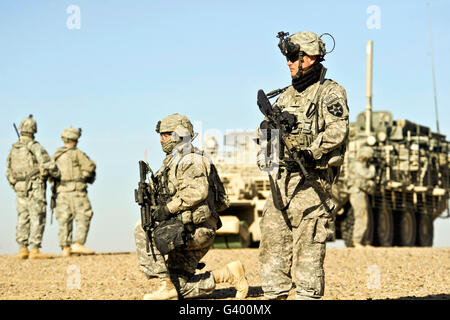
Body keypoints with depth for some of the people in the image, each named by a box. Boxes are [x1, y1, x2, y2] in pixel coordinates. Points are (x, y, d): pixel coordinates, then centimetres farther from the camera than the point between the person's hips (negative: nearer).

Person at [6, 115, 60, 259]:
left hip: (20, 188, 7)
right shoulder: (35, 146, -10)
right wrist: (58, 175, 0)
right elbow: (48, 165, -16)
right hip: (35, 188, -7)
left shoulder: (13, 149, 10)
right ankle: (35, 250, -12)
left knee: (23, 219, 9)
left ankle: (23, 250, 9)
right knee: (38, 219, -7)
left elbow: (9, 172, 13)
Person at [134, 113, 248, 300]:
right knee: (178, 285, 3)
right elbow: (168, 196, 26)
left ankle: (164, 287, -19)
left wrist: (168, 208, -23)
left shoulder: (190, 160, -8)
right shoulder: (172, 162, 23)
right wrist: (156, 211, 7)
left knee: (143, 232, -20)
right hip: (183, 229, 10)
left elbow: (197, 192, -24)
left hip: (196, 229, -10)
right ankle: (229, 274, 9)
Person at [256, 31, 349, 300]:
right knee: (272, 242, 6)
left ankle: (309, 296, -3)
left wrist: (310, 151, -25)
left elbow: (337, 131, -16)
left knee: (307, 248, -7)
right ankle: (274, 295, 12)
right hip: (281, 179, 7)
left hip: (310, 182, -7)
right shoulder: (287, 95, 19)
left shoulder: (329, 92, -3)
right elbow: (269, 128, 20)